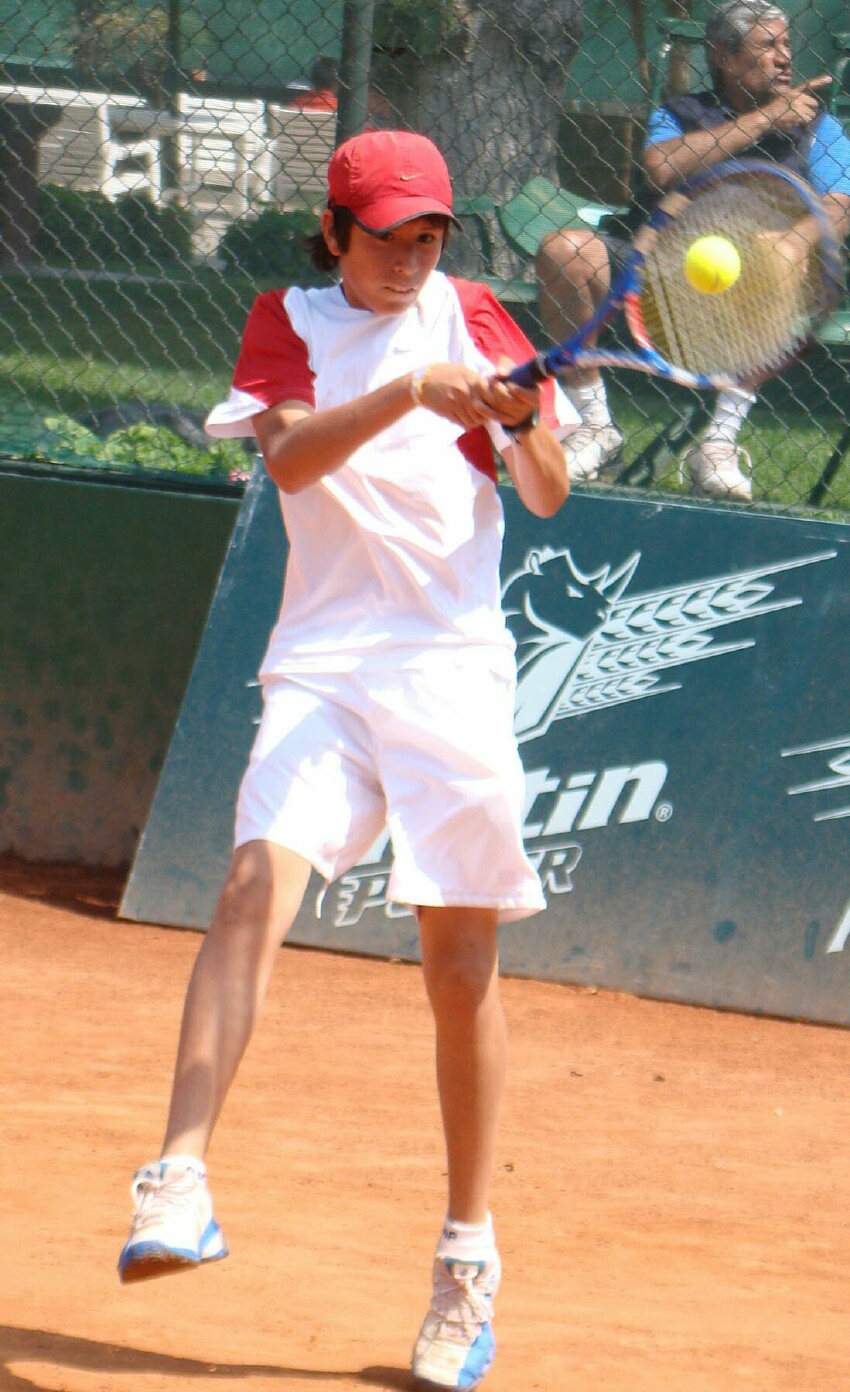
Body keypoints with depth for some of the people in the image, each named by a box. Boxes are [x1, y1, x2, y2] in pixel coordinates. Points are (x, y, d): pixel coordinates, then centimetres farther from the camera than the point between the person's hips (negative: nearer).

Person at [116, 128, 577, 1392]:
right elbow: (289, 457, -13)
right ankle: (180, 1181, -33)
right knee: (258, 879, -24)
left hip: (456, 670, 1)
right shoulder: (290, 324, 6)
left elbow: (549, 497, 5)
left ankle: (469, 1254, 14)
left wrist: (521, 421, -16)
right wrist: (407, 391, -27)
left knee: (463, 964, 1)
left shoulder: (470, 317, 9)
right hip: (325, 662, -1)